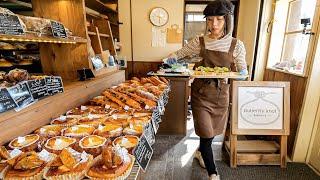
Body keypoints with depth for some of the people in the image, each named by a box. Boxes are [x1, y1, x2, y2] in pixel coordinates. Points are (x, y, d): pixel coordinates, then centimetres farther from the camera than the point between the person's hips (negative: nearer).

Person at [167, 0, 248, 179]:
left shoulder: (236, 45, -1)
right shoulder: (200, 42, -2)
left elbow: (243, 70, 3)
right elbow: (179, 53, 9)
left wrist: (242, 74, -16)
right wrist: (171, 58, -7)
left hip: (221, 93, 2)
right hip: (201, 92, -2)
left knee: (213, 130, 17)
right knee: (206, 133, -3)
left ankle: (200, 151, 49)